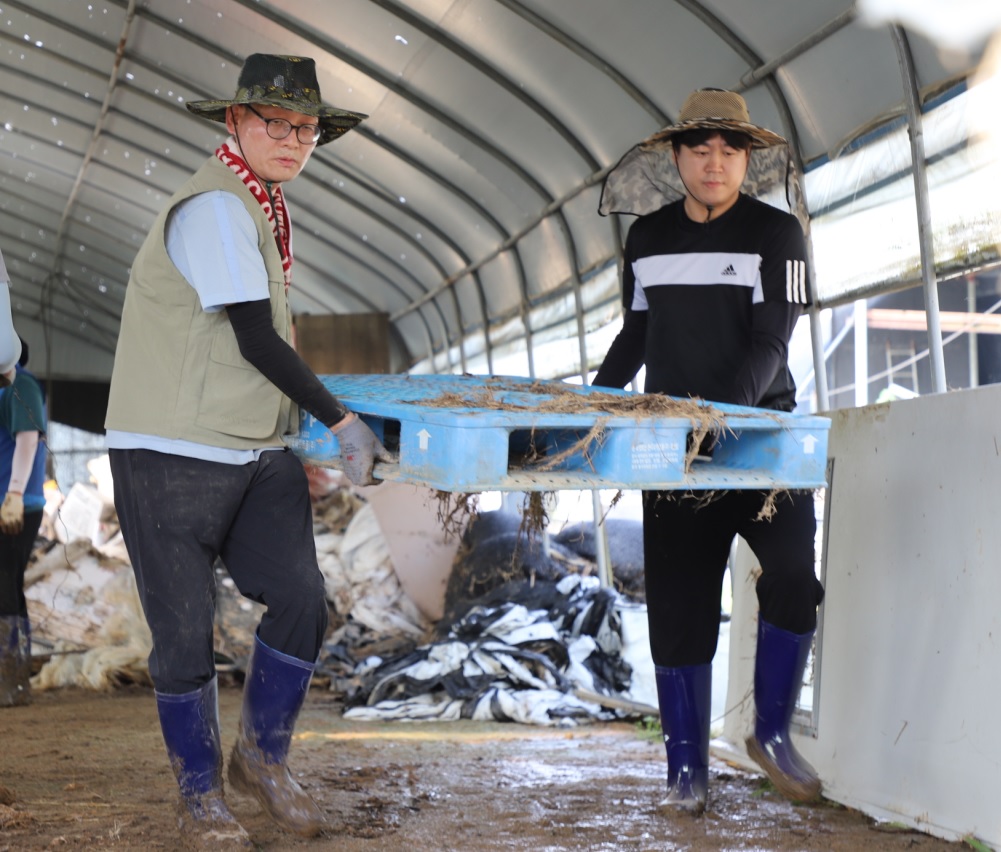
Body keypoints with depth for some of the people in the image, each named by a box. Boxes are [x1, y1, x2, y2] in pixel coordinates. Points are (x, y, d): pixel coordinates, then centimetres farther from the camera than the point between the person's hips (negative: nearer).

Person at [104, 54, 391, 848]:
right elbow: (256, 341, -18)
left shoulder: (262, 206, 14)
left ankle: (263, 759, 19)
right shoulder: (215, 208, -15)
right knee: (186, 632, 1)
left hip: (256, 452, 8)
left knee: (302, 601, -2)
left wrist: (310, 416, 23)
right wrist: (341, 422, -14)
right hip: (174, 454, -8)